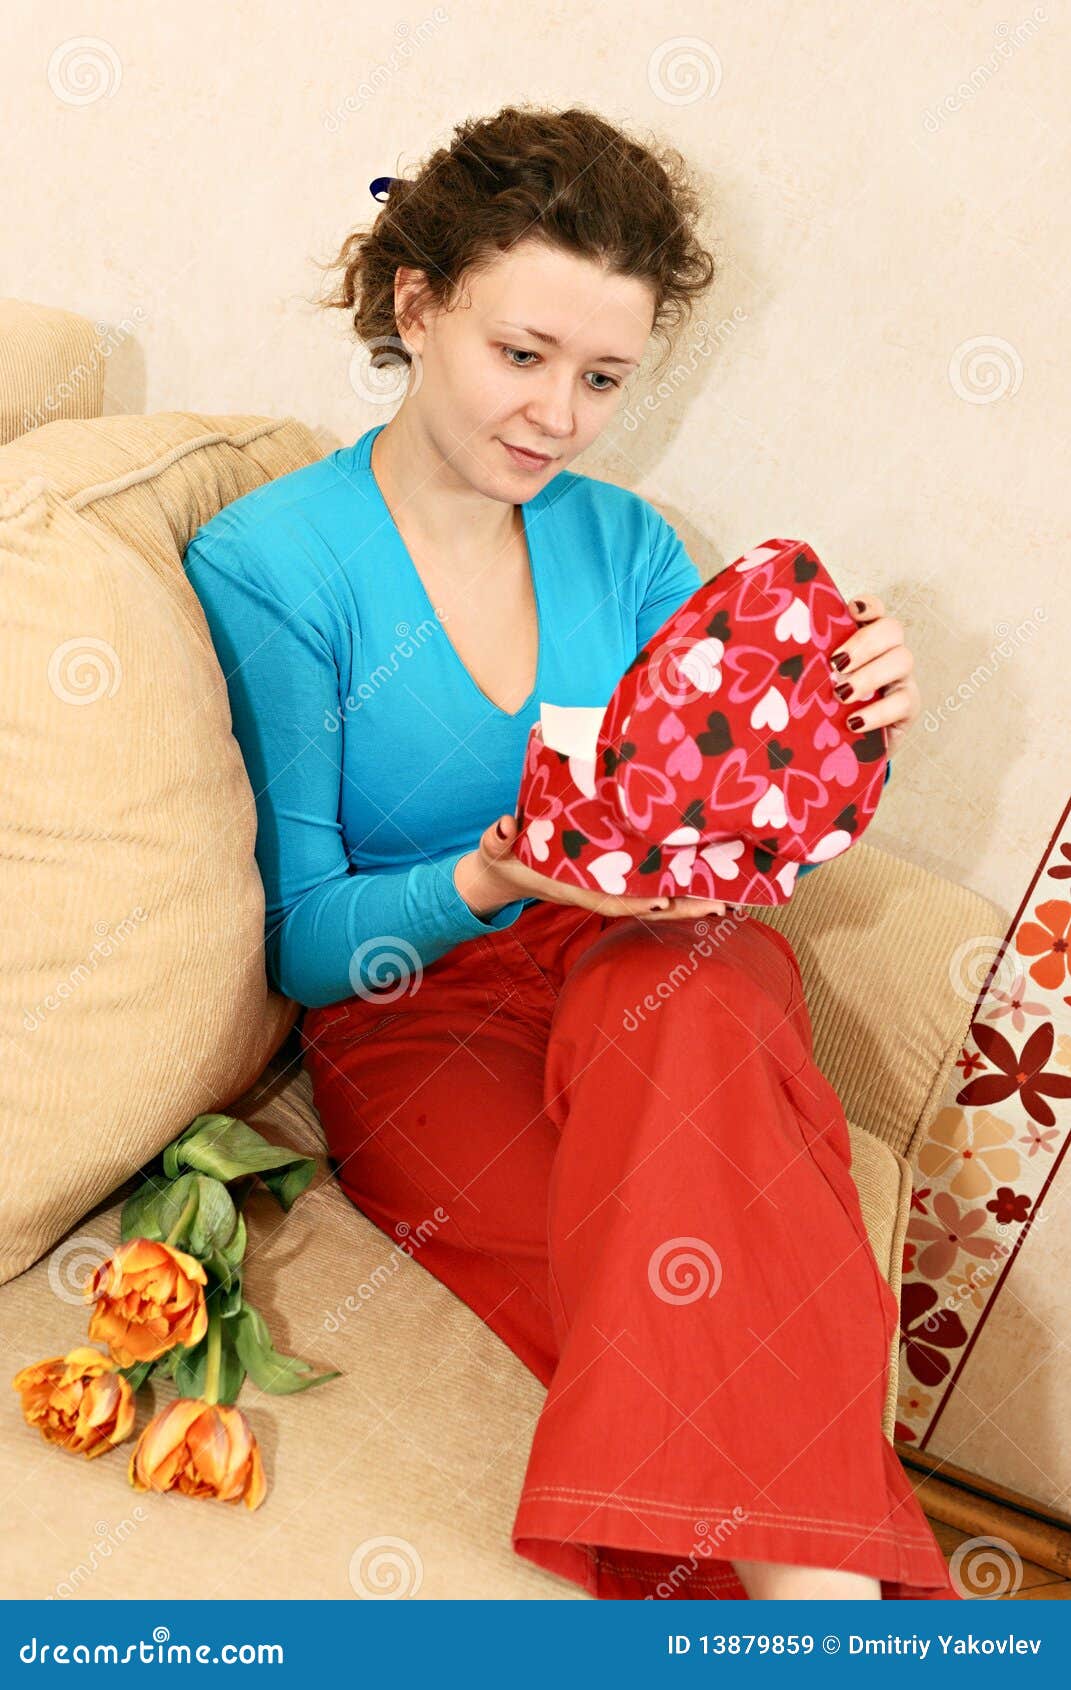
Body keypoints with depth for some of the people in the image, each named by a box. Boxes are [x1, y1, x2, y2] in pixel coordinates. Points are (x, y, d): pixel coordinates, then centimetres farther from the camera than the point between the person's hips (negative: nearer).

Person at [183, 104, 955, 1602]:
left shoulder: (623, 541, 8)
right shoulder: (266, 564, -6)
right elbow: (303, 939, -7)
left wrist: (840, 736, -15)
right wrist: (492, 884, -27)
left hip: (661, 976, 3)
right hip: (416, 1024, -3)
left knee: (679, 986, -33)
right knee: (716, 1288, -30)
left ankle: (795, 1566, -30)